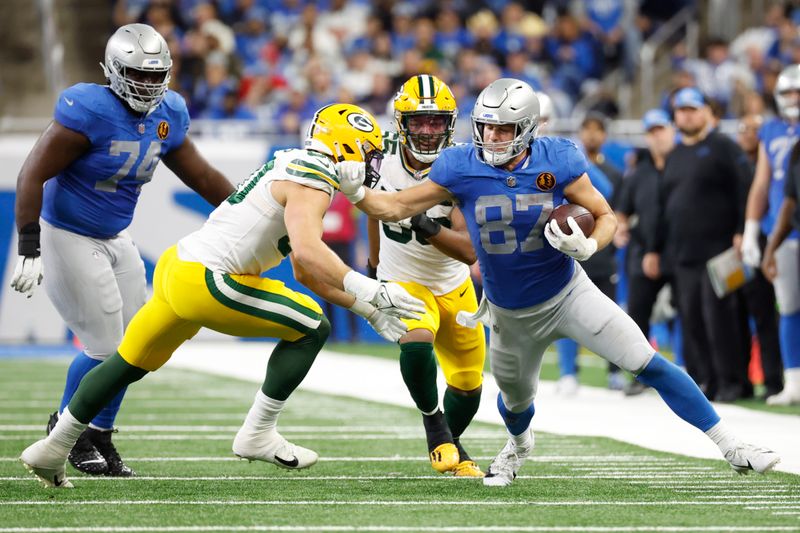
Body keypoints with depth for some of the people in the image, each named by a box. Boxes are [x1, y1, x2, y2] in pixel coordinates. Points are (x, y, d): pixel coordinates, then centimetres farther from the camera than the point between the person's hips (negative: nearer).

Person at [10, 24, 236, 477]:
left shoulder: (167, 116, -2)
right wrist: (30, 249, -29)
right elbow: (33, 176, -24)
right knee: (106, 348, -6)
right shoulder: (89, 112, -25)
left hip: (115, 239, 8)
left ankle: (99, 435, 25)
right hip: (68, 239, -8)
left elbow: (201, 175, 13)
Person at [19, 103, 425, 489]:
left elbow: (307, 274, 24)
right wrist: (371, 292, -26)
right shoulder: (312, 182, -10)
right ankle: (258, 435, 1)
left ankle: (52, 450, 34)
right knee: (311, 328, -2)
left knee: (129, 364, 25)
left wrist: (372, 311, 21)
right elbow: (308, 252, -28)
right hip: (204, 282, -10)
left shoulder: (291, 169, 21)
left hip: (176, 265, 10)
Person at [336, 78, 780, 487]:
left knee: (649, 365, -11)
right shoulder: (461, 168, -15)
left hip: (568, 295, -2)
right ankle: (519, 444, 60)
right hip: (511, 316, 2)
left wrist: (587, 246, -28)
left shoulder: (556, 161, -17)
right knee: (515, 400, 21)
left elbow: (605, 216, -8)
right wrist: (356, 192, -26)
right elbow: (396, 208, -8)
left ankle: (730, 447, -4)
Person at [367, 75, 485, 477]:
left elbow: (469, 251, -28)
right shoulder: (381, 155, -15)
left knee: (469, 386, 10)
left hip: (454, 286, 1)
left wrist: (427, 228, -45)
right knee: (417, 344, -32)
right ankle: (432, 419, -5)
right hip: (404, 281, -1)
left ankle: (450, 446, 40)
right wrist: (375, 257, 20)